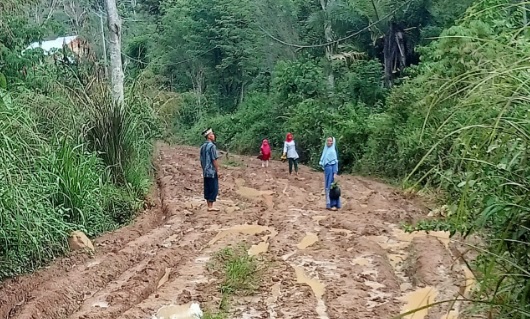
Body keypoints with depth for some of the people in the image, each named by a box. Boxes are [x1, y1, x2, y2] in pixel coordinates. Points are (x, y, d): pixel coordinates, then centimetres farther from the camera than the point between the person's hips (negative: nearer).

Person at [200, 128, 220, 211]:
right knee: (214, 189, -3)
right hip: (212, 171, -8)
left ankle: (209, 205, 14)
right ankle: (211, 206, -4)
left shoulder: (203, 147, 11)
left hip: (205, 172, 8)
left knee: (207, 189, 10)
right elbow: (214, 160, -16)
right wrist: (217, 170, -11)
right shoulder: (212, 146, -14)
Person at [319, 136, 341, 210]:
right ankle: (329, 204, 15)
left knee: (332, 187, -8)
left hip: (331, 169, -8)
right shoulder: (326, 150, 12)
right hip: (326, 169, 8)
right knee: (327, 187, 10)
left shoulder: (333, 151, -9)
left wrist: (335, 173, -17)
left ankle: (334, 204, -5)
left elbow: (336, 162, -12)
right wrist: (323, 168, 16)